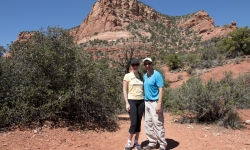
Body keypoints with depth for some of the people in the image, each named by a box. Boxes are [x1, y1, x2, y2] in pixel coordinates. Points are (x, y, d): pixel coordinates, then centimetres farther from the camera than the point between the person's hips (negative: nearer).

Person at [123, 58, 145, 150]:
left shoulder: (141, 76, 10)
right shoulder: (127, 76, -2)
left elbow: (143, 89, 13)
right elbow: (125, 90, -4)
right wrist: (127, 103, -11)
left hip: (141, 101, 4)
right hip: (132, 101, -4)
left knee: (139, 123, 7)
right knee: (134, 123, -8)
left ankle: (136, 142, 19)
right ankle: (129, 142, 10)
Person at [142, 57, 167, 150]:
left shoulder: (157, 75, -11)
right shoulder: (144, 76, 12)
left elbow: (161, 90, -16)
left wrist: (159, 104, -23)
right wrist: (144, 102, 12)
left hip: (155, 103, -8)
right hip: (146, 102, 8)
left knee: (158, 124, -5)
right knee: (148, 124, 12)